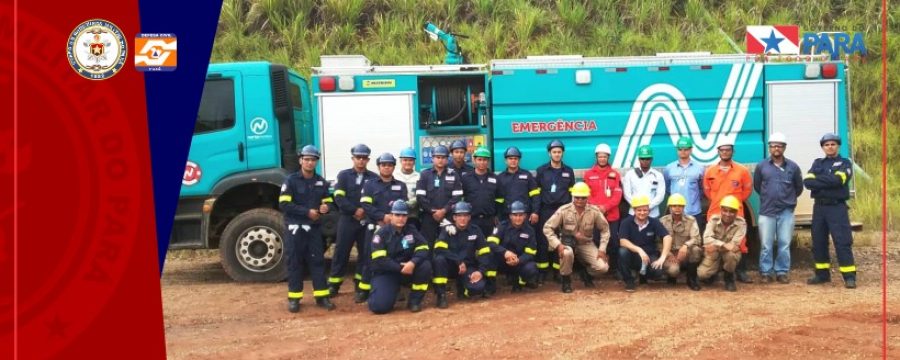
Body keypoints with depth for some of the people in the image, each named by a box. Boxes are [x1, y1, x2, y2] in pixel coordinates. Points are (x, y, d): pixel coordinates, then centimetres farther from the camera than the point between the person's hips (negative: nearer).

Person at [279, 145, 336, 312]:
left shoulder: (321, 182, 10)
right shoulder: (291, 180, -5)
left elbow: (328, 201, 15)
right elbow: (284, 204, -12)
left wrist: (326, 207, -10)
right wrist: (307, 212, -16)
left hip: (314, 227, 4)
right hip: (295, 227, -4)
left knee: (317, 261, 4)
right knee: (294, 262, 0)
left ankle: (321, 296, 7)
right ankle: (294, 298, 6)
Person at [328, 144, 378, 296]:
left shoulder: (374, 178, 8)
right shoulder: (344, 175, 5)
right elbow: (339, 198, -5)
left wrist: (365, 212, -13)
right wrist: (355, 210, -14)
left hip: (367, 221, 2)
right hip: (347, 220, -2)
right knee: (341, 252, -1)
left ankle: (361, 284, 17)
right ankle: (333, 284, 5)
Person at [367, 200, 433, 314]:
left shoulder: (411, 231, 2)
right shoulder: (382, 233, -8)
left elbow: (423, 250, -9)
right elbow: (379, 260, -17)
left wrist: (413, 263, -29)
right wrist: (400, 268, -23)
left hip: (408, 270, 3)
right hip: (386, 273, -3)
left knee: (425, 265, -27)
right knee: (379, 306, -25)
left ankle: (414, 300, -8)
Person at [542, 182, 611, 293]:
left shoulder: (594, 211, -10)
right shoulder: (564, 210, -16)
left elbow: (605, 229, 1)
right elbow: (547, 228, -13)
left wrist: (602, 249, -7)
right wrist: (557, 244, -25)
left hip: (587, 244, 2)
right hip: (568, 242, -2)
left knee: (603, 267, -18)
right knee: (566, 253, -39)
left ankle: (588, 276, 20)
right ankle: (566, 281, -10)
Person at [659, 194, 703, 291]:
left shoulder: (691, 220, -1)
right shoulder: (663, 221, 0)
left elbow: (697, 239, -13)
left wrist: (686, 245, -34)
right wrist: (668, 254, -20)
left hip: (686, 255, 1)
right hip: (670, 254, -1)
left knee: (696, 249, -33)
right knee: (673, 269, -35)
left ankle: (691, 279, -10)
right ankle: (672, 275, 8)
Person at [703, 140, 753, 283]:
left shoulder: (742, 170, 0)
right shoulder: (710, 171, 4)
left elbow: (747, 189, 12)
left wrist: (737, 202, 9)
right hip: (714, 213, 1)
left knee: (739, 243, -2)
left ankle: (741, 272, 7)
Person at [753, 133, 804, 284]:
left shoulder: (793, 167, 3)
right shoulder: (761, 166, 2)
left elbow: (799, 187, 14)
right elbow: (757, 186, 13)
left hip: (786, 212, 0)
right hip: (767, 211, 0)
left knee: (784, 244, 3)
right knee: (766, 245, 2)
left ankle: (782, 272, 12)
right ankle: (766, 272, 10)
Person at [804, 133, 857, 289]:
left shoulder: (845, 163, 3)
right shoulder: (817, 163, 14)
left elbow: (837, 180, -17)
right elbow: (807, 182, -2)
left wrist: (818, 179, -7)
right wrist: (828, 182, -14)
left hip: (837, 207, -5)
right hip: (819, 207, 5)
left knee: (842, 241, -9)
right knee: (818, 241, 8)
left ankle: (849, 276, -9)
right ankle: (822, 274, 19)